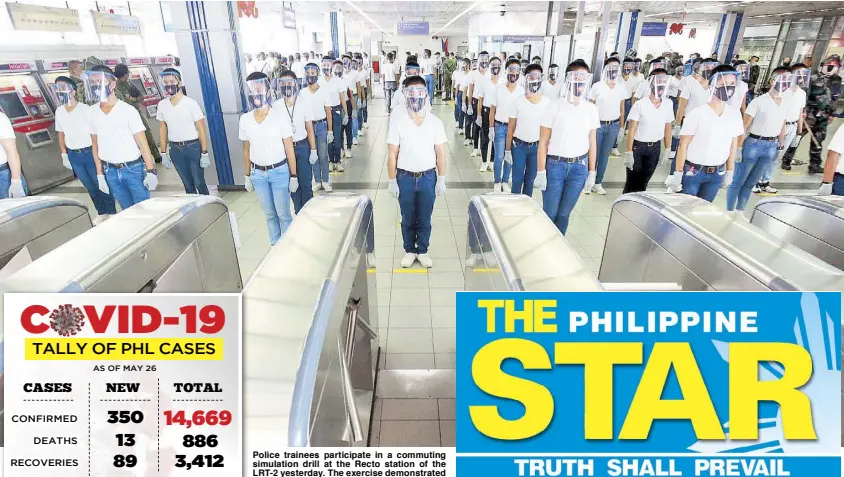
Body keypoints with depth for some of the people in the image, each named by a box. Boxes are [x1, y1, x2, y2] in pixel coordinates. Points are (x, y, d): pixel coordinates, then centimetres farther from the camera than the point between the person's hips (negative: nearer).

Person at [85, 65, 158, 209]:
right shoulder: (92, 112, 2)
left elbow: (143, 143, -11)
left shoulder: (128, 110, -11)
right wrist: (100, 174, 8)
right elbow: (95, 144, 9)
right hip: (110, 171, 4)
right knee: (128, 210, 14)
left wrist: (150, 172, -15)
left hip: (133, 168, -4)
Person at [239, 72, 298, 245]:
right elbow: (246, 150, 9)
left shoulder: (280, 116, -10)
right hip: (257, 174, 3)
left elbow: (289, 149, -7)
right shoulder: (244, 120, -1)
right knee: (269, 213, 14)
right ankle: (275, 244, 30)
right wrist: (247, 176, 11)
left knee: (283, 213, 3)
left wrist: (293, 176, -6)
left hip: (279, 172, -3)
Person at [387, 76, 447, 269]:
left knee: (425, 218, 12)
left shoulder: (435, 122, -4)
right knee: (408, 218, 13)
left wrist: (441, 179, -1)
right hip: (405, 177, -1)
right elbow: (392, 154, -5)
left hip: (428, 177, 1)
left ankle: (422, 251, 29)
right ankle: (409, 251, 30)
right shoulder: (397, 121, -7)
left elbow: (440, 153, 1)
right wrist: (392, 181, -5)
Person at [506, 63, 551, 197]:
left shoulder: (548, 103, -4)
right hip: (519, 146, -2)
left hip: (537, 147, 2)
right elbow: (511, 128, -4)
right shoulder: (518, 102, -8)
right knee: (518, 179, 4)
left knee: (530, 179, 13)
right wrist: (508, 149, -4)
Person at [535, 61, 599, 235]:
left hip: (579, 167, 3)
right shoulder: (555, 107, -8)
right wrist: (541, 172, -10)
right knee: (549, 213, 5)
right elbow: (543, 142, -7)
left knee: (564, 213, 13)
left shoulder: (591, 109, 3)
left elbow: (592, 142, 9)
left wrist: (592, 172, 9)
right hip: (555, 165, -3)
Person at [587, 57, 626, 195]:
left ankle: (598, 183, 19)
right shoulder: (597, 86, -8)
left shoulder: (622, 87, 2)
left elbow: (622, 108, 9)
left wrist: (622, 127, 9)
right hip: (598, 124, -3)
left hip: (613, 125, 3)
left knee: (605, 155, 10)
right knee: (594, 154, 0)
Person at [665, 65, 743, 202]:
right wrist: (678, 174, -12)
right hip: (692, 171, -4)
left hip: (717, 174, 5)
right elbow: (683, 145, -11)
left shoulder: (735, 114, 1)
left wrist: (729, 171, 13)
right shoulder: (697, 113, -13)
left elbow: (733, 144, 11)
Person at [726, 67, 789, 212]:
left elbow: (782, 127, 18)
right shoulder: (759, 101, -10)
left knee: (751, 183, 13)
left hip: (771, 147, 6)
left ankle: (739, 212, 21)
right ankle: (729, 212, 9)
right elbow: (744, 126, -12)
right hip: (753, 144, -6)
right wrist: (739, 148, -15)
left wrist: (781, 147, 18)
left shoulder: (785, 104, 8)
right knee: (738, 181, 0)